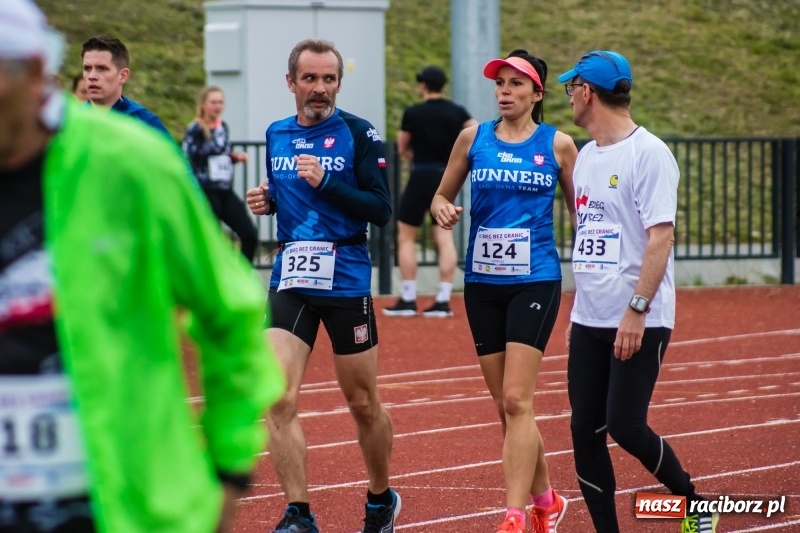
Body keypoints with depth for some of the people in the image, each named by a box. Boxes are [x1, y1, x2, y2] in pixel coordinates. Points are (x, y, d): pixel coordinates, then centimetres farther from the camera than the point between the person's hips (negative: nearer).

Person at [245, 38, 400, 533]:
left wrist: (325, 182, -21)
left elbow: (382, 209, -11)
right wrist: (266, 200, 4)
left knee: (363, 404, 9)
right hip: (291, 279, 3)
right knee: (278, 399, -13)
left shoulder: (359, 134, -5)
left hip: (347, 281, -3)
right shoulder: (276, 135, 11)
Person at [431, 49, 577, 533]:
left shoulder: (558, 144, 0)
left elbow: (580, 212, 9)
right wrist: (443, 209, -8)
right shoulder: (474, 137, 6)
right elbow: (443, 194, 15)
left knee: (516, 401, -14)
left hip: (535, 281, -4)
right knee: (507, 406, 9)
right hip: (483, 282, 4)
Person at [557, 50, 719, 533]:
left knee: (626, 426, -11)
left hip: (640, 323, -8)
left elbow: (661, 236, -18)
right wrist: (577, 311, 18)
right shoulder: (587, 156, 14)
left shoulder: (648, 153, -11)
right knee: (585, 430, 3)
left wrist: (637, 309, -24)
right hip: (590, 321, 8)